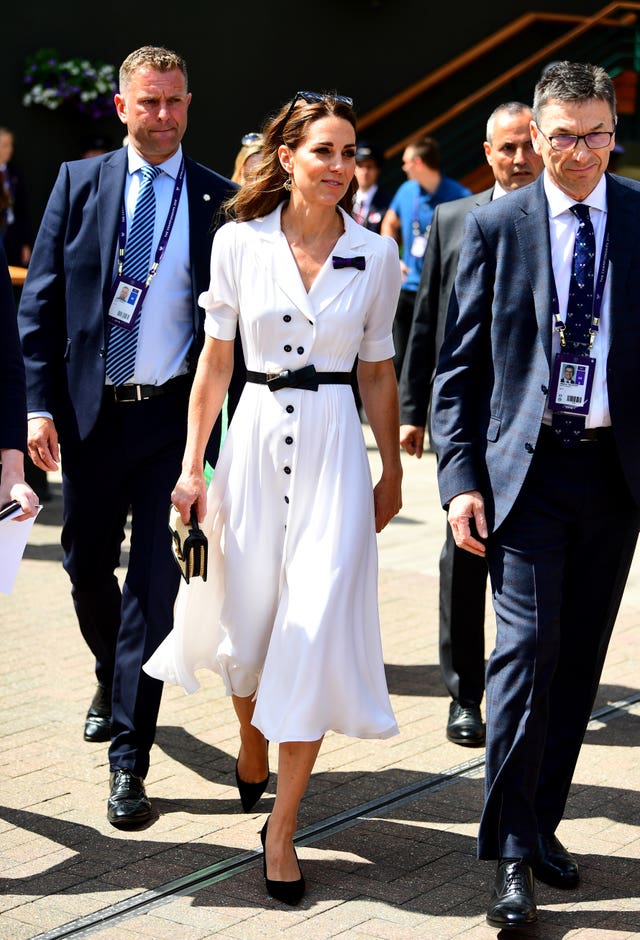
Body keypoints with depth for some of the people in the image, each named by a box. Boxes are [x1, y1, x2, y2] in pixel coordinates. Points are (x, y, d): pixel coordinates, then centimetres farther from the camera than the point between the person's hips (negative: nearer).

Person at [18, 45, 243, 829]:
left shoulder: (219, 200, 1)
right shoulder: (78, 184, 4)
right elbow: (40, 301, 4)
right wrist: (41, 404, -4)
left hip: (177, 414, -2)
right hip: (90, 411, 2)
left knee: (155, 582, -5)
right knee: (86, 567, 15)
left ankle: (128, 760, 2)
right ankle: (112, 680, 46)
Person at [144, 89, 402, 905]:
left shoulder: (376, 256, -1)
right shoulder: (238, 243, -2)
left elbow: (378, 373, 7)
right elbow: (215, 362, 4)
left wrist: (392, 473, 11)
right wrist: (191, 467, 4)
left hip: (334, 446, -1)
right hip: (255, 438, 1)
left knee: (315, 630, -5)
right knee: (247, 613, 13)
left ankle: (281, 829, 2)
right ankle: (251, 743, 45)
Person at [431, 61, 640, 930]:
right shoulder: (494, 226, 1)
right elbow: (460, 364, 2)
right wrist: (460, 478, -6)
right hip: (527, 468, -2)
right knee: (528, 648, -9)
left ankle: (541, 823, 24)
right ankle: (513, 854, -1)